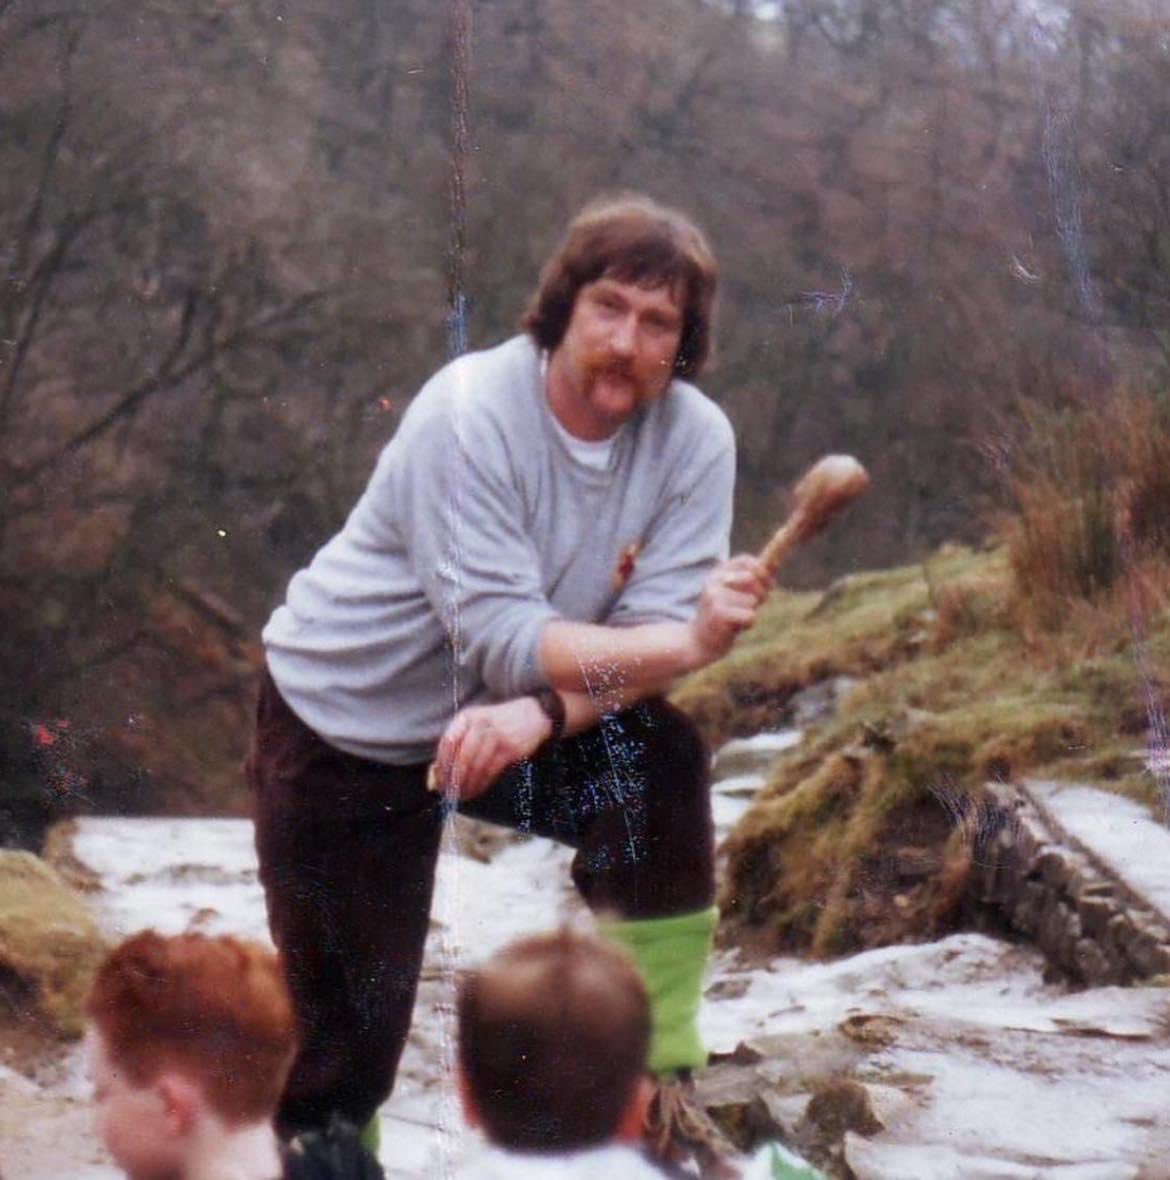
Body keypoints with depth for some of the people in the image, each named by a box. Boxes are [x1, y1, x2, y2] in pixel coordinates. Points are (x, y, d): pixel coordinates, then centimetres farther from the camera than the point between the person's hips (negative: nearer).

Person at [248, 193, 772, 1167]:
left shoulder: (695, 438, -15)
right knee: (345, 1025, -1)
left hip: (498, 724, 4)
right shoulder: (469, 416, -29)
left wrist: (543, 713, -39)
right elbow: (503, 641, -35)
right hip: (343, 728, -4)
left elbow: (655, 631, -20)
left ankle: (659, 1085, -10)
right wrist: (689, 642, -46)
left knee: (662, 760, -23)